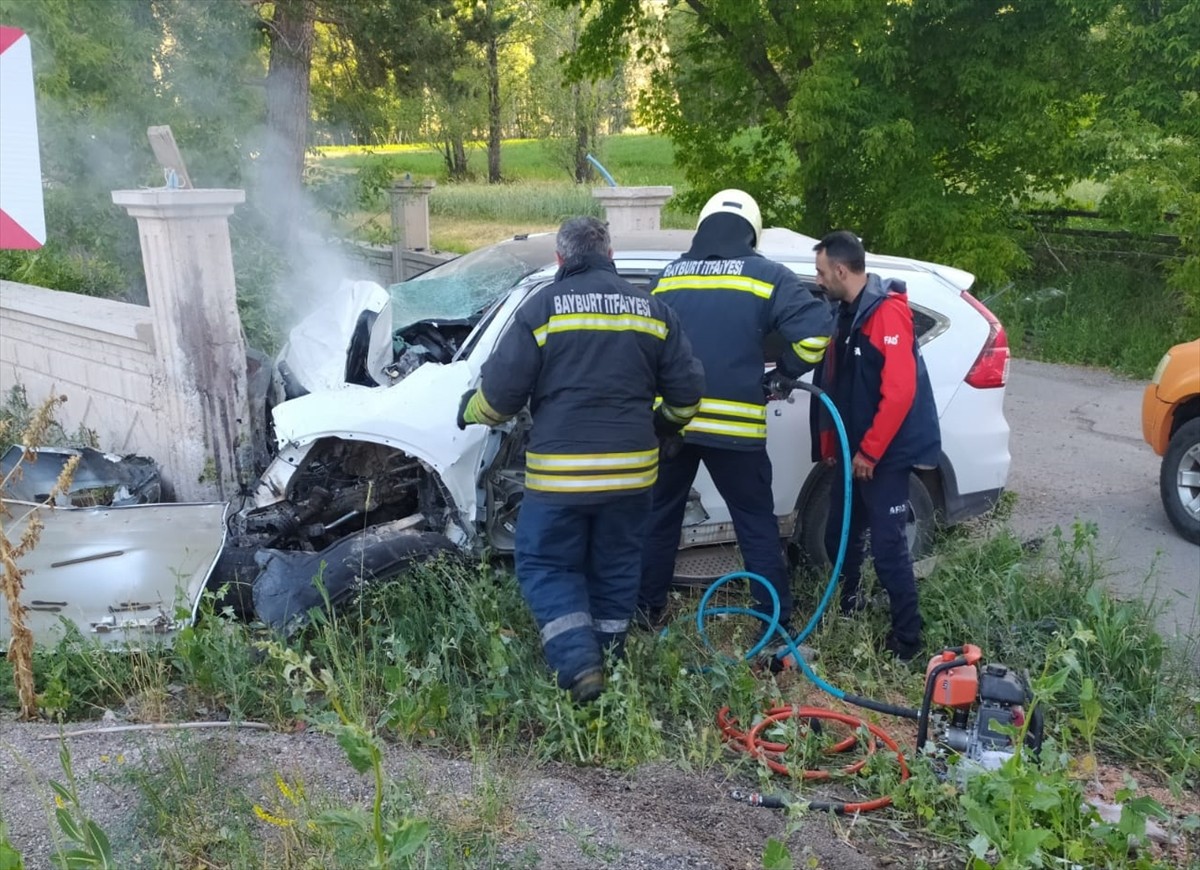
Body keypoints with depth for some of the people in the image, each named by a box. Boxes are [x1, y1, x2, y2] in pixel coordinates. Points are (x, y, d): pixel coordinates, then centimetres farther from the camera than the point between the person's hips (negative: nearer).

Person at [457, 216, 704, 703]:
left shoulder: (543, 306, -5)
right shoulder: (651, 309, 6)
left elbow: (501, 390, -7)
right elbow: (687, 388, 7)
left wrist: (470, 412, 15)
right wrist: (664, 426, 27)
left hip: (559, 471, -4)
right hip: (632, 470, 4)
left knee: (546, 564, 10)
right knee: (615, 568, 18)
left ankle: (579, 664, -3)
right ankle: (609, 659, 28)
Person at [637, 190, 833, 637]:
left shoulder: (668, 276, 10)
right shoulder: (766, 275, -1)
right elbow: (816, 328, -10)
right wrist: (787, 373, 5)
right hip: (734, 423, -3)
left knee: (660, 516, 17)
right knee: (757, 525, 7)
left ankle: (648, 608, 26)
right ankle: (777, 621, 11)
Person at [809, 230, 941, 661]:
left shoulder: (888, 312, -17)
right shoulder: (846, 312, 11)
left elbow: (900, 390, -24)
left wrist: (869, 451, -20)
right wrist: (829, 444, 14)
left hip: (884, 454, -8)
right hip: (855, 451, 9)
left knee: (887, 546, -5)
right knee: (839, 535, 15)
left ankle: (907, 638, 7)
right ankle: (849, 605, 37)